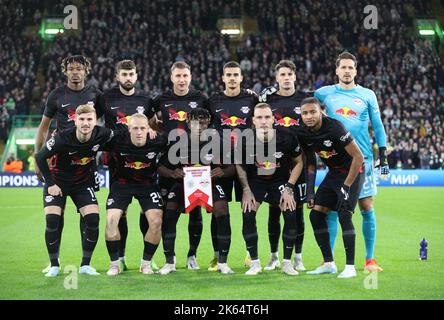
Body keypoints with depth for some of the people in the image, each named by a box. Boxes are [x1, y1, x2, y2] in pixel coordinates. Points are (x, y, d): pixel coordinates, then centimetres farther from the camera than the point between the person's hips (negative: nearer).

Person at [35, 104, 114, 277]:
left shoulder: (101, 134, -21)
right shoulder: (62, 138, -28)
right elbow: (40, 157, -15)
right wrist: (50, 184, -13)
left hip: (83, 182, 3)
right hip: (58, 181, -2)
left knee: (93, 219, -12)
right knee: (52, 220, -16)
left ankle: (85, 265, 3)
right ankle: (54, 266, 2)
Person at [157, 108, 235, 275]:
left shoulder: (216, 142, -14)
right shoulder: (178, 142, -14)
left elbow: (232, 167, -5)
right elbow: (161, 167, -6)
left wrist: (223, 172, -27)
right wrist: (172, 173, -28)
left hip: (210, 181, -1)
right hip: (183, 182, 1)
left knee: (222, 213, -21)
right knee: (168, 215, -16)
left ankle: (222, 262, -7)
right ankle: (170, 262, 0)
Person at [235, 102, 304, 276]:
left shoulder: (287, 138, -21)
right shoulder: (245, 141, -19)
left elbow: (298, 162, -4)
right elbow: (240, 165, 0)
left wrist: (289, 188, -10)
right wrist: (246, 190, -7)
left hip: (281, 180, 0)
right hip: (255, 181, 0)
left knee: (291, 214, -19)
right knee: (247, 215, -18)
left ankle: (287, 262, -4)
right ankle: (255, 263, -3)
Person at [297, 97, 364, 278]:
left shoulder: (334, 128, -27)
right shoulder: (304, 134, -7)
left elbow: (358, 157, -23)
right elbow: (311, 164, 8)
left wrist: (346, 186, -21)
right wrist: (310, 191, 0)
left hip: (352, 171, -7)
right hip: (334, 173, 7)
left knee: (344, 215, -18)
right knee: (316, 214, -1)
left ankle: (350, 266, -9)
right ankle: (328, 263, 9)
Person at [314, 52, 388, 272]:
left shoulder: (367, 95, 6)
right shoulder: (324, 93, 6)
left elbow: (377, 126, 9)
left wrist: (383, 157, 5)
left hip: (363, 159, 0)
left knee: (367, 208, 0)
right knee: (332, 209, -1)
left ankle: (370, 260, 6)